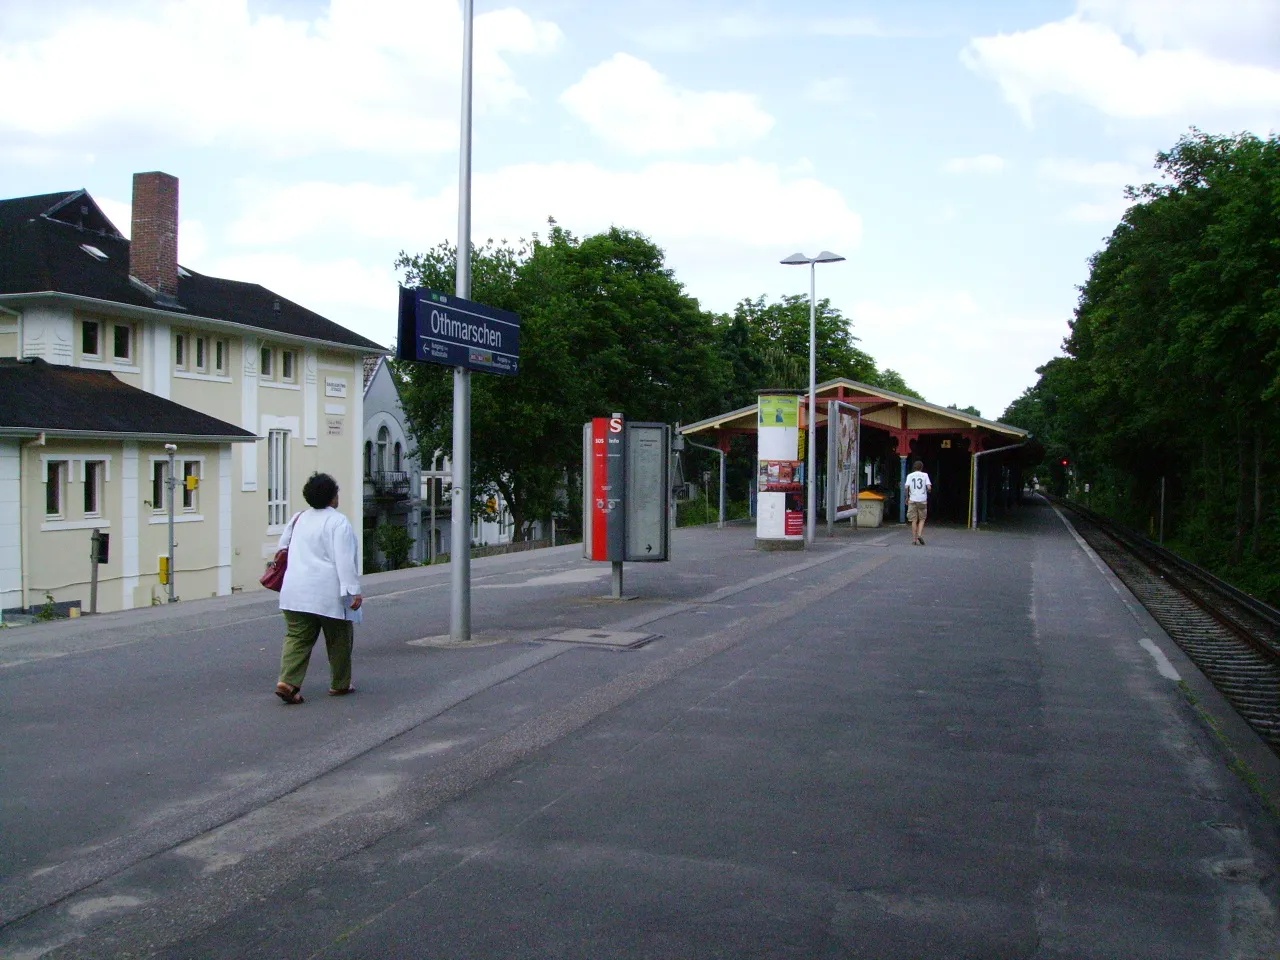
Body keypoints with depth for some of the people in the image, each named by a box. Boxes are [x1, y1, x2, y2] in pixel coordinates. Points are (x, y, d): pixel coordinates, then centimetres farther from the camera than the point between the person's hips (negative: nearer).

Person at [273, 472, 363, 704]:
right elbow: (344, 560, -17)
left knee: (297, 637, 6)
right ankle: (339, 684, 21)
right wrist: (353, 590, -17)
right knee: (339, 638, 10)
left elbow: (283, 545, 25)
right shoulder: (338, 522, -10)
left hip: (295, 590, 6)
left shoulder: (299, 518, 12)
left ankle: (288, 681, -10)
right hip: (327, 592, -6)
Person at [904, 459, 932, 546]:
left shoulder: (910, 475, 4)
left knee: (914, 520, 4)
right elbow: (929, 487, -8)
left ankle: (914, 539, 3)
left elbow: (906, 487, -8)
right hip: (922, 500, -1)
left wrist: (907, 497, 5)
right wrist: (927, 491, 15)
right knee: (922, 519, 10)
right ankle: (919, 535, -8)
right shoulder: (925, 475, 2)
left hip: (912, 500, 1)